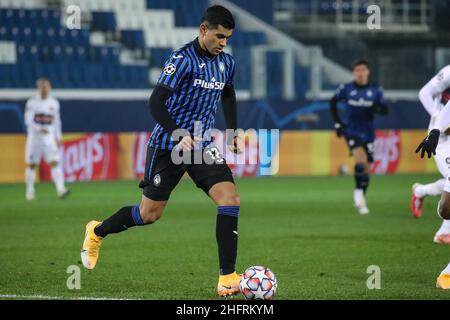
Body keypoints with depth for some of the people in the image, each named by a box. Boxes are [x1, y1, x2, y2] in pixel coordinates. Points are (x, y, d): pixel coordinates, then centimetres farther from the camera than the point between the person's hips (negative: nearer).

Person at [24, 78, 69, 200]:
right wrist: (39, 129, -27)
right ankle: (30, 191, 20)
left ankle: (60, 189, -23)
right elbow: (28, 120, -12)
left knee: (55, 162, -13)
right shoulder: (32, 103, -5)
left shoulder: (54, 103, 8)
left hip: (49, 137, 2)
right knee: (31, 165, 6)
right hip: (34, 136, -2)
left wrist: (59, 137, 15)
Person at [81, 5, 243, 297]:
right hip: (168, 146, -5)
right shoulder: (183, 59, -17)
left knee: (230, 199, -16)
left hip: (203, 146, 5)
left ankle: (227, 278, -14)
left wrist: (233, 131, 18)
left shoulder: (226, 62, 4)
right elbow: (156, 103, -23)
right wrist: (179, 135, -35)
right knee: (150, 214, 6)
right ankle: (97, 232, 36)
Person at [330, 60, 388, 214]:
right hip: (351, 130, -3)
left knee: (367, 168, 5)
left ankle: (360, 201, 23)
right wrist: (337, 123, 4)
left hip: (368, 132, 3)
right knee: (361, 158, -26)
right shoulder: (346, 89, -4)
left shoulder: (376, 90, -1)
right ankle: (358, 192, -9)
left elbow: (385, 110, 2)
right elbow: (333, 102, 10)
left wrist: (378, 108, -22)